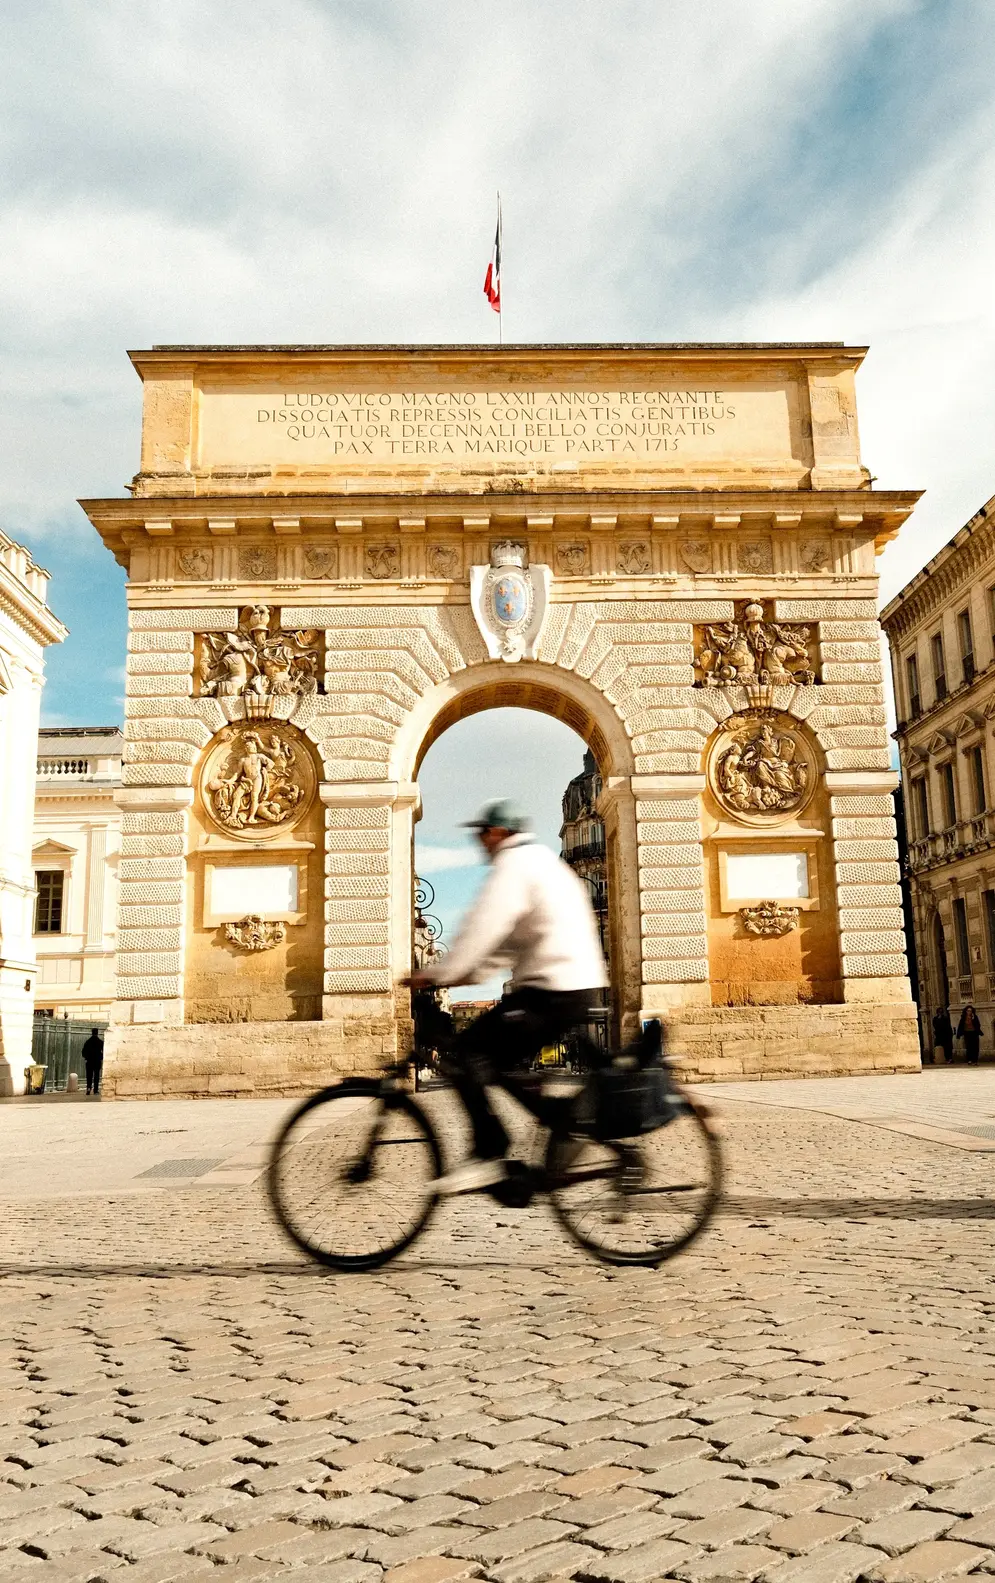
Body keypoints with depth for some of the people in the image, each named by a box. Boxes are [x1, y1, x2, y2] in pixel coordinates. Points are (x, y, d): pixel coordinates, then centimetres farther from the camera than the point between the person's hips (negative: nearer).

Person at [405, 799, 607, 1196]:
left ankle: (488, 1156, -10)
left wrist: (437, 974, -14)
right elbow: (509, 937, 23)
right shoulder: (544, 862, 24)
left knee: (466, 1051, -8)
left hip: (550, 992, -10)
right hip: (579, 987, 10)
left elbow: (483, 926, -20)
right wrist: (470, 973, 15)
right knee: (497, 1060, 18)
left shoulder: (514, 864, -8)